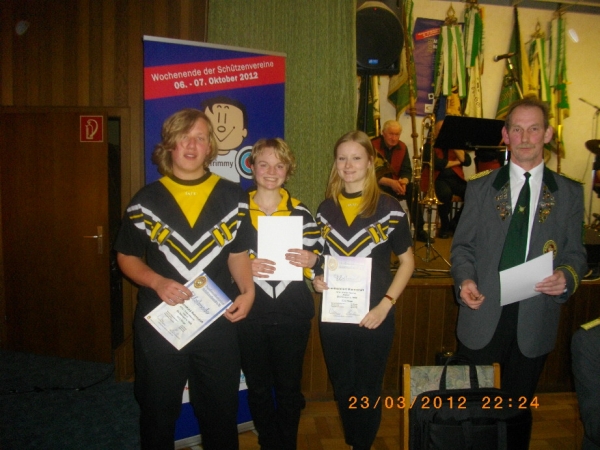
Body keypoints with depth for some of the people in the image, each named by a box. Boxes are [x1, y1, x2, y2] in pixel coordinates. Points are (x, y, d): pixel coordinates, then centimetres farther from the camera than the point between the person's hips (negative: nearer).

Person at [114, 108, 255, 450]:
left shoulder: (231, 197, 1)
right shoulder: (147, 199, -1)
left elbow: (238, 253, 6)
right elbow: (127, 257, 4)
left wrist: (248, 291, -10)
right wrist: (157, 282, -14)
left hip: (218, 322, 1)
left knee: (221, 410, 16)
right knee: (157, 411, 18)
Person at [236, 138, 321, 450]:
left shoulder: (301, 213, 4)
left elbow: (316, 260, 8)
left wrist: (311, 260, -13)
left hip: (292, 315, 0)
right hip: (249, 314, 0)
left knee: (289, 388, 11)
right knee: (258, 387, 13)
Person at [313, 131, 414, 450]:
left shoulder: (389, 208, -7)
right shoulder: (326, 209, 5)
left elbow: (407, 261, -3)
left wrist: (385, 305, -13)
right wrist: (317, 279, -5)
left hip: (373, 315, -3)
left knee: (367, 391, 12)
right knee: (342, 388, 18)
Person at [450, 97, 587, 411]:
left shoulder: (570, 193, 4)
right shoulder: (480, 188, 3)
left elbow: (575, 253, 5)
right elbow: (462, 246, 3)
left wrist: (567, 276, -16)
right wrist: (465, 279, -16)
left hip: (534, 324, 1)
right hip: (482, 318, 0)